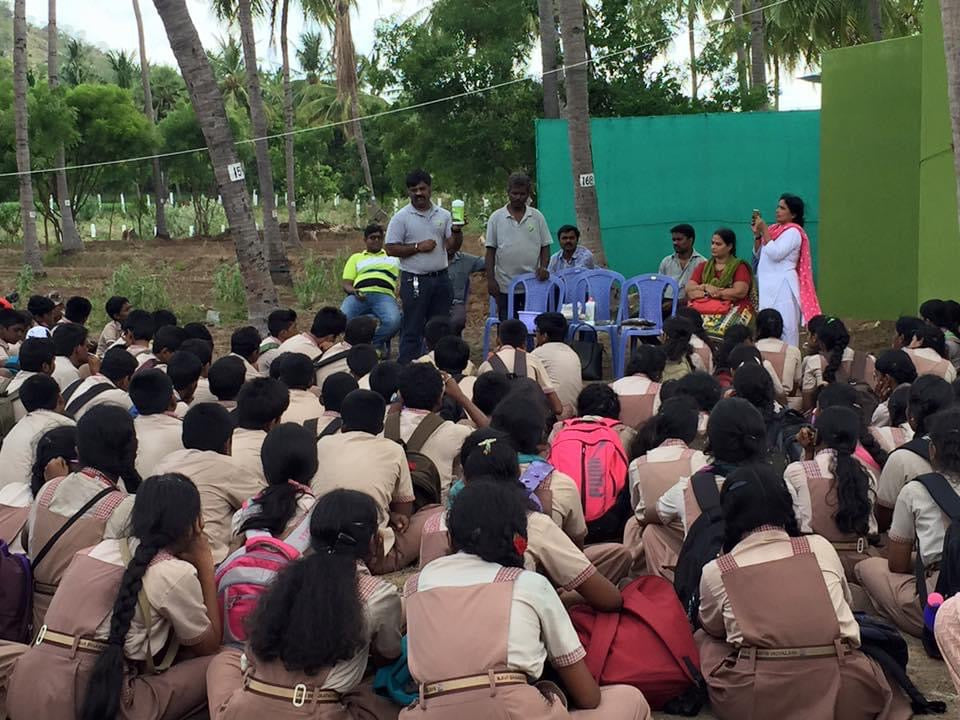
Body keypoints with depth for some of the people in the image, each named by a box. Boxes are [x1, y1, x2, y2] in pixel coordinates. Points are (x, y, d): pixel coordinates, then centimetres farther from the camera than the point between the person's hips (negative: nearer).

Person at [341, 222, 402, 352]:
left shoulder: (394, 257, 32)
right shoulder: (356, 258, 31)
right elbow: (346, 283, 18)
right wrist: (353, 291, -5)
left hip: (384, 295, -1)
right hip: (360, 295, 1)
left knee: (393, 321, -37)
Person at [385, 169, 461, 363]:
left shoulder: (444, 215, 9)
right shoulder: (401, 218, -3)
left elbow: (454, 245, 4)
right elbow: (391, 249, -8)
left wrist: (457, 230, -15)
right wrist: (418, 247, -14)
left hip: (441, 279, 4)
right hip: (415, 280, -4)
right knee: (412, 330, -2)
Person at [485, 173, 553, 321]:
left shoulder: (537, 217, 6)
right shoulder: (496, 218, 2)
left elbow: (545, 246, 9)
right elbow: (490, 251, 2)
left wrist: (543, 266, -10)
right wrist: (490, 279, -5)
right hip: (505, 286, -1)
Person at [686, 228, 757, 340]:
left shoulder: (739, 267, 7)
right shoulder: (703, 267, 21)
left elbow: (740, 292, -8)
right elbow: (689, 290, 9)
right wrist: (705, 287, -10)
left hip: (732, 311, -3)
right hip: (703, 309, 4)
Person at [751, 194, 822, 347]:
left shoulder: (793, 232, -8)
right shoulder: (774, 229, 15)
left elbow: (775, 254, -19)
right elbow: (758, 254, 18)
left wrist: (764, 231, -13)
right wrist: (757, 234, 3)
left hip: (783, 286, -8)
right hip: (769, 286, 8)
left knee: (785, 329, -9)